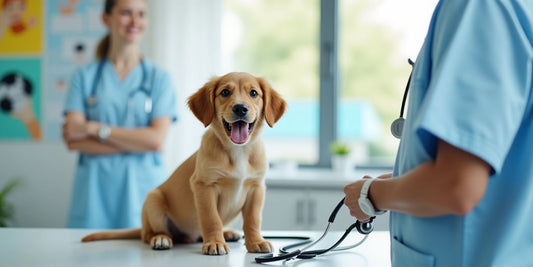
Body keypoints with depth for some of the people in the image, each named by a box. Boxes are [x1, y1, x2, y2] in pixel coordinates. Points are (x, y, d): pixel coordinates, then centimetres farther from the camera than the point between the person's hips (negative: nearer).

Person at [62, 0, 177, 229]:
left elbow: (156, 139, -7)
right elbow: (73, 140, -4)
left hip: (143, 187, 0)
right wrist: (136, 143, -11)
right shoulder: (85, 76, 7)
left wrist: (94, 128, -8)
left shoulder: (159, 78, 6)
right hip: (95, 192, 1)